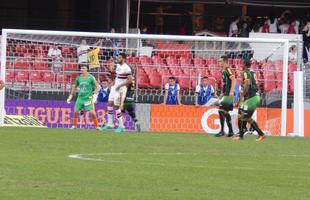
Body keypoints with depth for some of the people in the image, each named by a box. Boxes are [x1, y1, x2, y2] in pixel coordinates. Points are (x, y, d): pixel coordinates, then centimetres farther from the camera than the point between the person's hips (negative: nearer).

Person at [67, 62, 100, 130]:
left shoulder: (91, 77, -7)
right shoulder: (79, 78, 5)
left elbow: (97, 87, -3)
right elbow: (74, 86, 20)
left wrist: (95, 95, -17)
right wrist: (70, 96, 18)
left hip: (88, 98, -4)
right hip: (80, 98, 4)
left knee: (92, 112, -12)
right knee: (76, 112, 1)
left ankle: (97, 126, 0)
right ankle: (74, 125, 15)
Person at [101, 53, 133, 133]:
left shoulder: (126, 68, -17)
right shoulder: (118, 66, 10)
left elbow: (130, 80, -20)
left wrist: (120, 85, -19)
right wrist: (114, 84, 13)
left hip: (121, 89, -9)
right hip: (115, 87, 9)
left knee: (117, 107, -6)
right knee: (110, 104, 7)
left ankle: (121, 126, 3)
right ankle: (110, 123, 16)